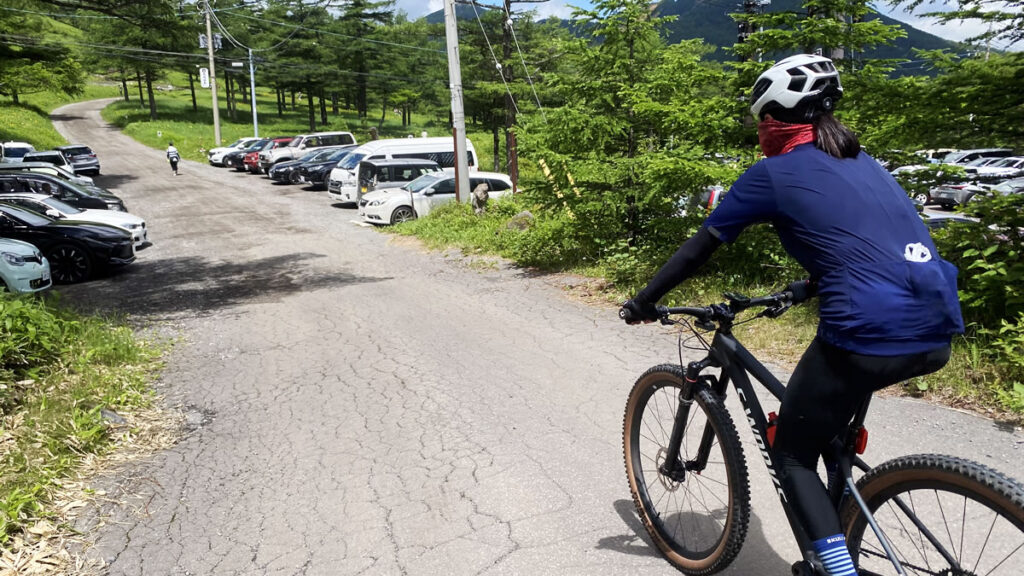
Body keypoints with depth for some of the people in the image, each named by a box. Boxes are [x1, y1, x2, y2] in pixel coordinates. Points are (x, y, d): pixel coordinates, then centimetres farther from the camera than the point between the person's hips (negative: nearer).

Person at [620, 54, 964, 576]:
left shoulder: (773, 173, 0)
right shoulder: (862, 161, 20)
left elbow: (700, 246, 4)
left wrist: (644, 301, 15)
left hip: (870, 337, -8)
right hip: (939, 334, 8)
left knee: (792, 455, 14)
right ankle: (844, 517, 42)